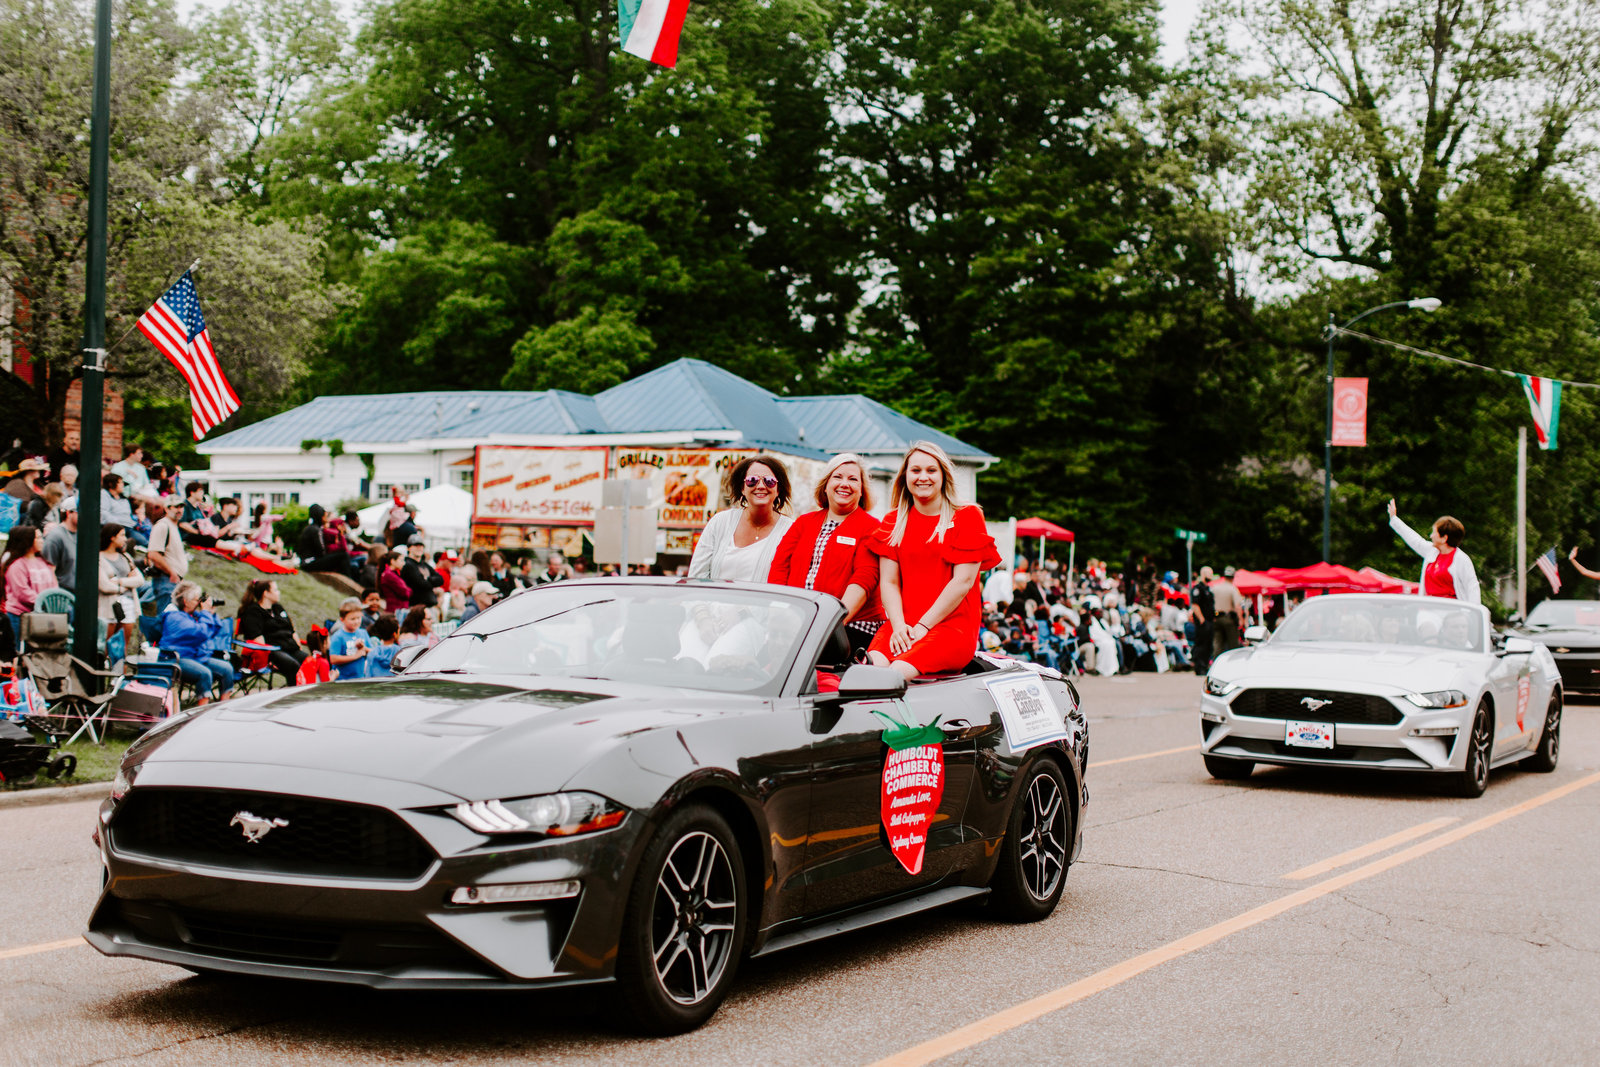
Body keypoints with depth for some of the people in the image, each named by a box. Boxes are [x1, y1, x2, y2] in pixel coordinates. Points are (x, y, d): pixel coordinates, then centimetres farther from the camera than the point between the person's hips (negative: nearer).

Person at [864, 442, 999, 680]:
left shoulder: (967, 517, 4)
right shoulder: (893, 522, 17)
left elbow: (963, 581, -5)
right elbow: (888, 582, 8)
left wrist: (922, 627, -12)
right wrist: (899, 626, -11)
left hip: (953, 625, -3)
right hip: (902, 625, 4)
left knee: (899, 671, -32)